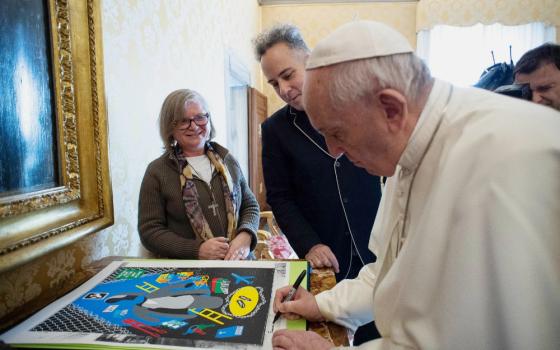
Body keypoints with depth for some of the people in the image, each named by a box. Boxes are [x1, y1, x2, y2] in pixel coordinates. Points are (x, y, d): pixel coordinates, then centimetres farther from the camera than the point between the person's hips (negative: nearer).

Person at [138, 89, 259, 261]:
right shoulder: (157, 171, 0)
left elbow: (250, 205, 15)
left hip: (238, 261, 3)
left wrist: (245, 236, -6)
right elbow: (149, 231, 0)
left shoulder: (226, 159, 10)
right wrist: (197, 250, -13)